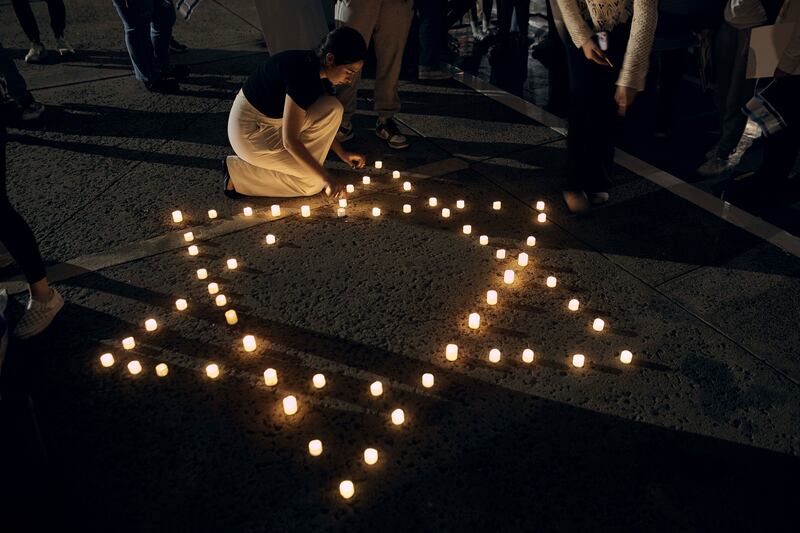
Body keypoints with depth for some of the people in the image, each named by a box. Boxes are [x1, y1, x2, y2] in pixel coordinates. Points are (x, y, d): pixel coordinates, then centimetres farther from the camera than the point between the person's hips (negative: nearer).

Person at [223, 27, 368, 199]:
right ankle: (238, 173, -1)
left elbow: (323, 119, 12)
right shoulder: (302, 75, -31)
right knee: (314, 182, -9)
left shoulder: (321, 70, -4)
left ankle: (297, 163, 4)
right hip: (251, 130, -8)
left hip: (275, 121, 8)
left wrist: (342, 153, 8)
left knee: (332, 109, -8)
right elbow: (290, 141, -30)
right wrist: (325, 176, -27)